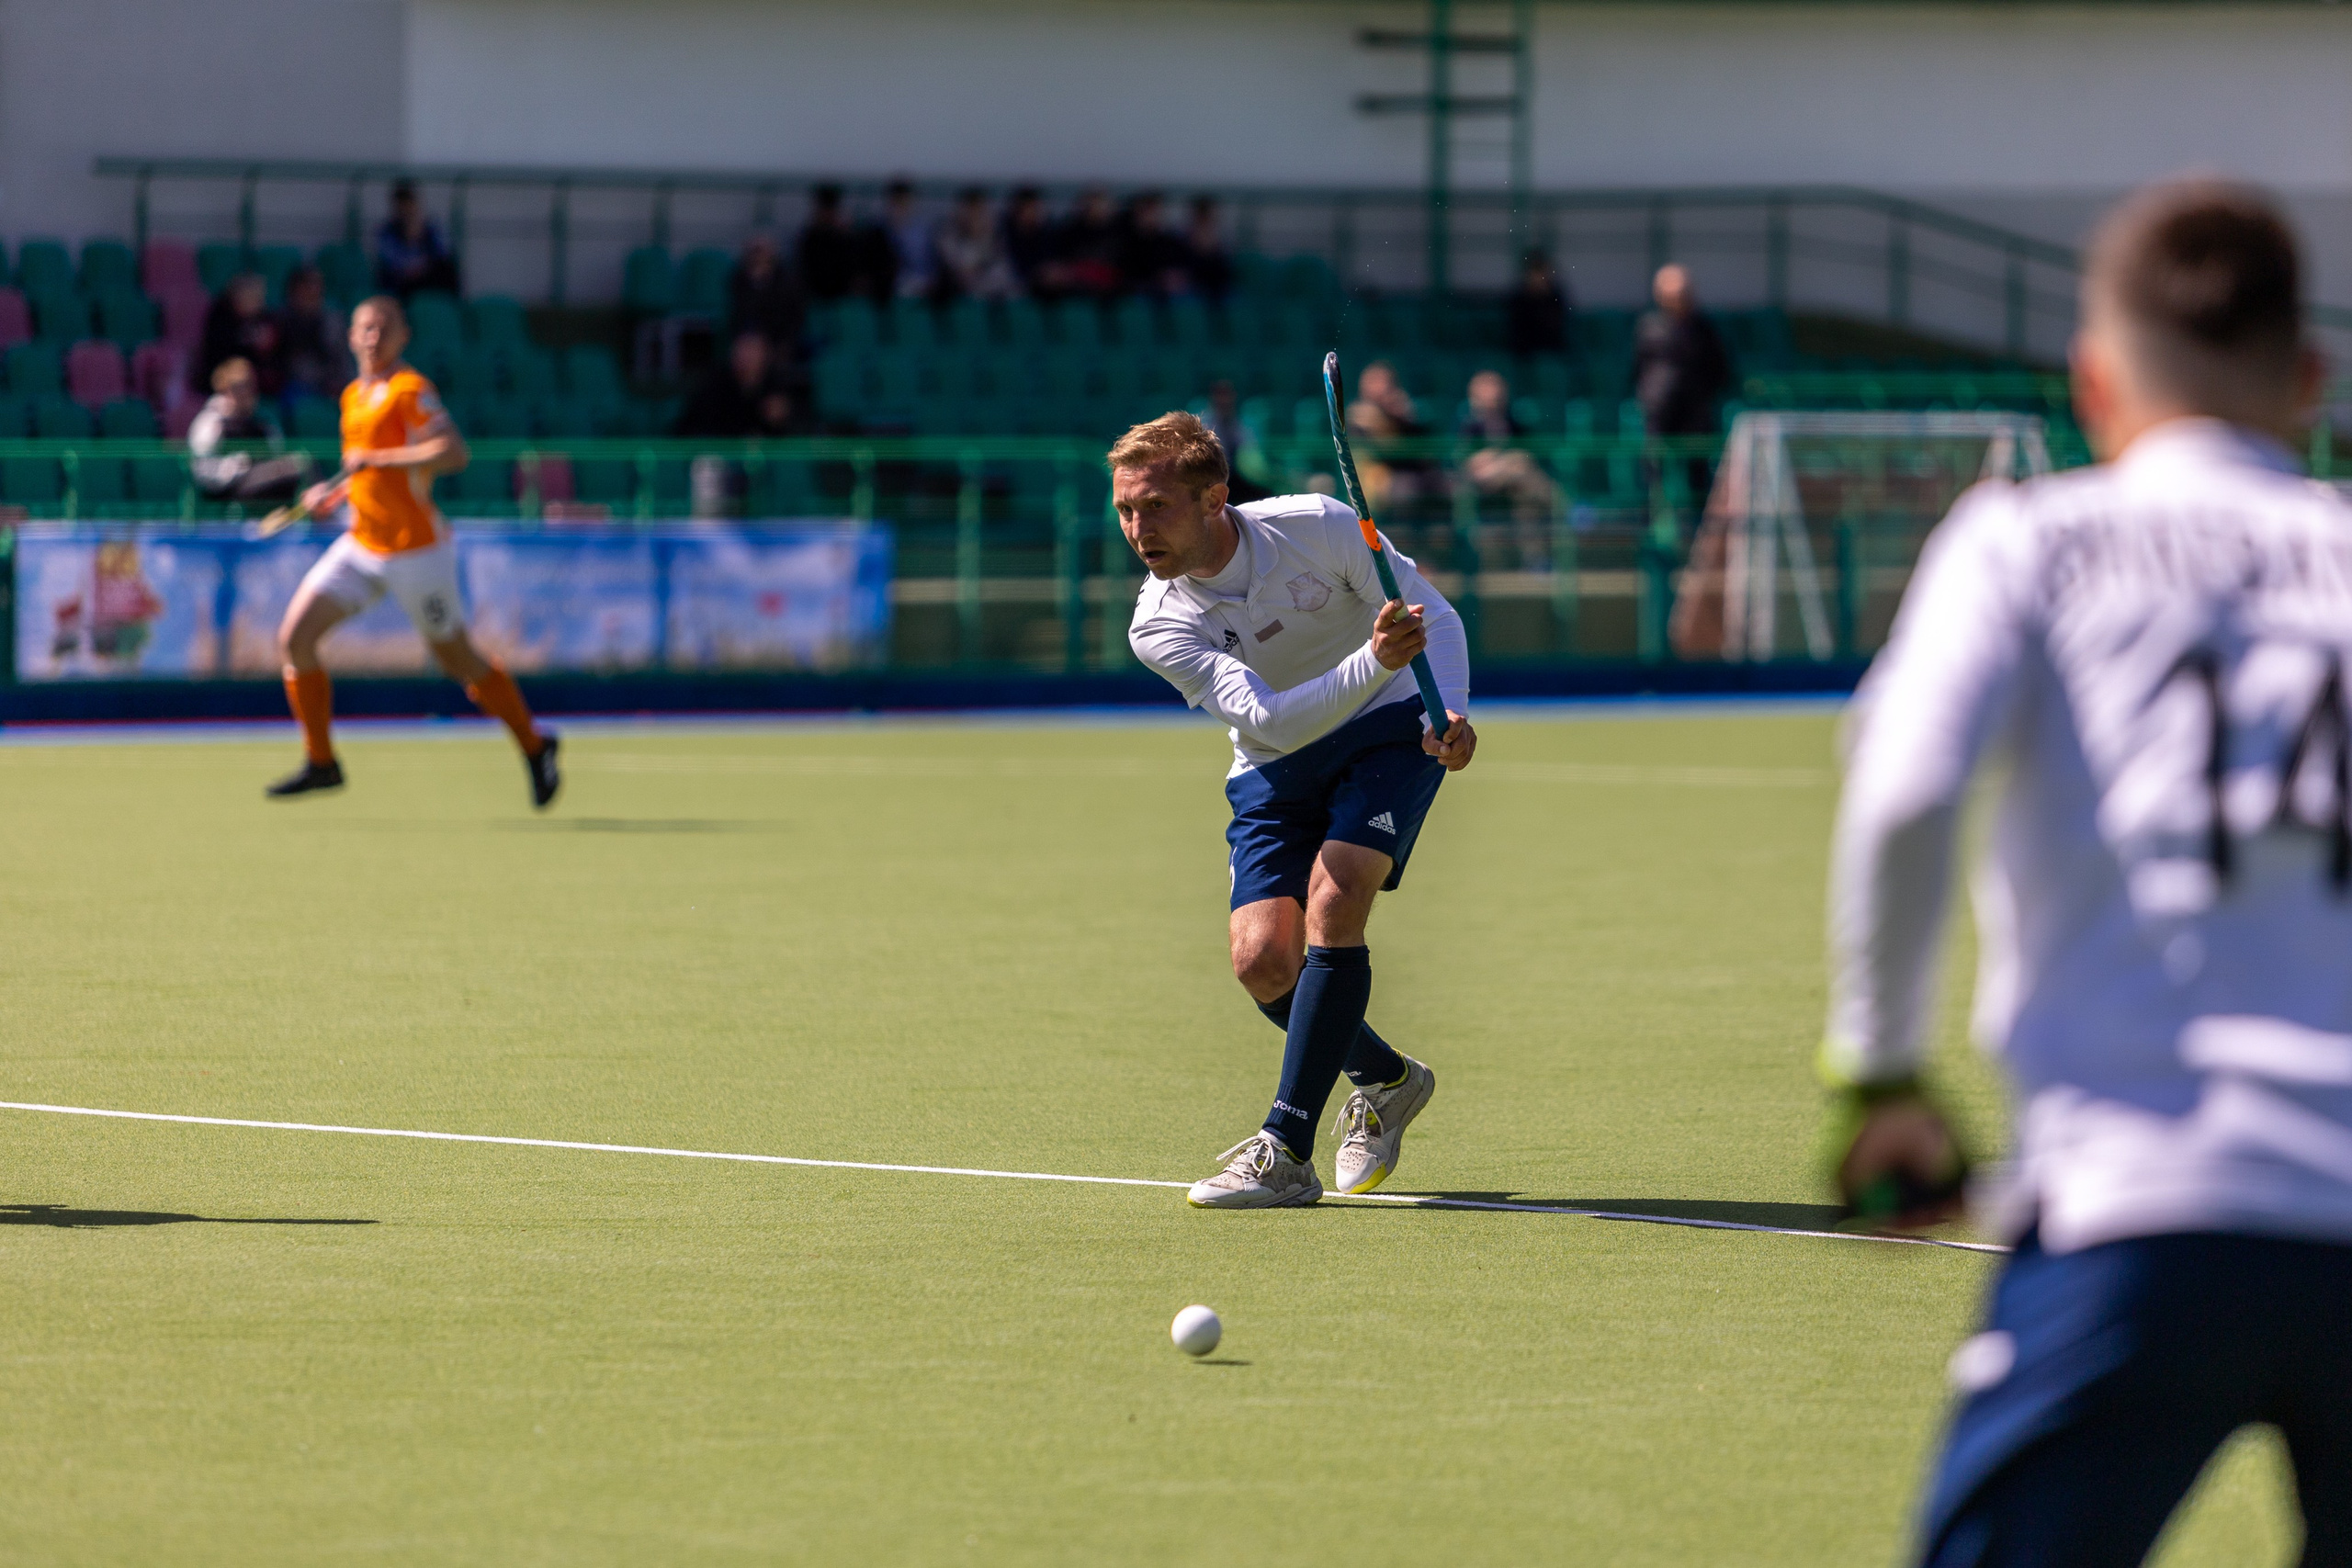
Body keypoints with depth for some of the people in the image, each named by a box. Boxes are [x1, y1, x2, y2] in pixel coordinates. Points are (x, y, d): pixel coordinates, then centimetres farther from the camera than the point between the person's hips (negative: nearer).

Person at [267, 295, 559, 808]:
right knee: (295, 636, -5)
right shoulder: (354, 396, 13)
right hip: (362, 547, 7)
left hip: (416, 550, -7)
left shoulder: (410, 391, -13)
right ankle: (320, 761, 6)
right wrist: (335, 493, 12)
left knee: (457, 658, 4)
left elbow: (453, 453, -26)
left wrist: (376, 458, -26)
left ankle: (535, 747, 25)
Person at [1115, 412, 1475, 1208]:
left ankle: (1286, 1152, -24)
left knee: (1333, 901, -25)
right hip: (1275, 771, 2)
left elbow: (1434, 614, -9)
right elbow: (1272, 722, -30)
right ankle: (1387, 1081, 18)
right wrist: (1374, 660, -45)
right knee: (1263, 959, -14)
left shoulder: (1317, 527, -19)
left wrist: (1451, 709, -28)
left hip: (1388, 730, -2)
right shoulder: (1158, 626, -18)